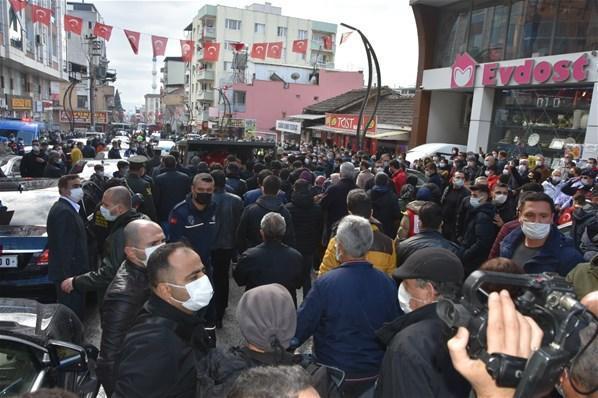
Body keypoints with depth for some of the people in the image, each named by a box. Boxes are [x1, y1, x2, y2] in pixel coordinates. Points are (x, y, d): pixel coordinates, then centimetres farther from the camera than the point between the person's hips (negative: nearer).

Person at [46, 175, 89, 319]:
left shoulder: (68, 208, 13)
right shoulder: (64, 211, -19)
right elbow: (64, 247, -24)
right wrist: (68, 278, -24)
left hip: (73, 272, 10)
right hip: (69, 273, -10)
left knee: (76, 312, 18)